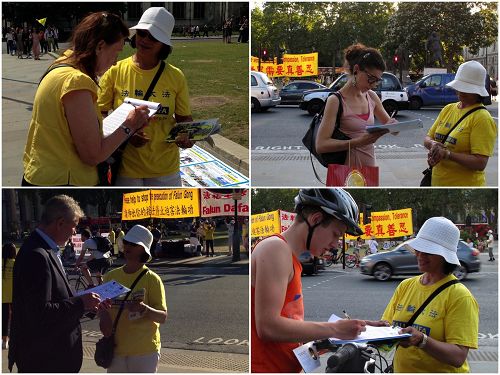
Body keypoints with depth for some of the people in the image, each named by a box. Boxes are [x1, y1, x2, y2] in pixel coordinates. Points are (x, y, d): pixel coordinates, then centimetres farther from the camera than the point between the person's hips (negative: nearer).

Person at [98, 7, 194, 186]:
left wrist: (187, 136, -14)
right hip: (126, 167, -1)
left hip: (165, 169, 1)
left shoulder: (175, 76, 0)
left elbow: (184, 118, 9)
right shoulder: (115, 72, -4)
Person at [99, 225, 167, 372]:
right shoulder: (110, 276, 5)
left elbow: (163, 317, -9)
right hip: (116, 348, 4)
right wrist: (104, 319, -9)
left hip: (144, 350, -4)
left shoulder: (151, 279, -7)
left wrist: (145, 309, -29)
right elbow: (102, 306, 14)